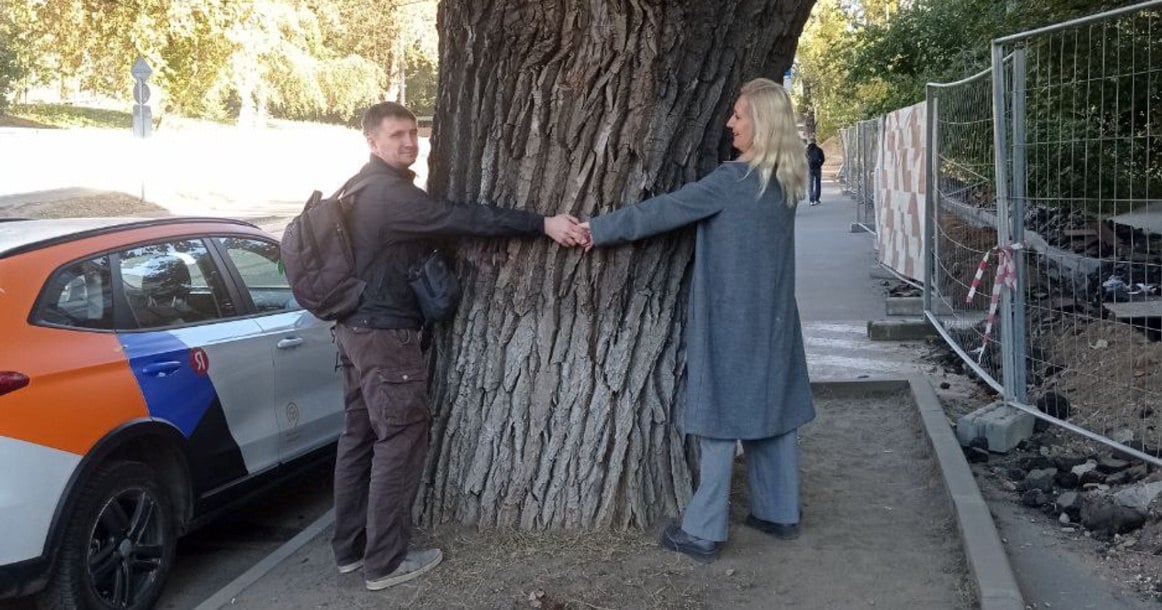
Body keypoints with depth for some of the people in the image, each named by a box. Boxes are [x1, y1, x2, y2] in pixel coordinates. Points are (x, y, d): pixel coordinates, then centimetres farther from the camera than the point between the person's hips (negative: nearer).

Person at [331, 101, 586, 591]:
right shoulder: (390, 194, -19)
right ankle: (385, 562, 4)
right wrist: (544, 224, -30)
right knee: (401, 440, -3)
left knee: (360, 435, 14)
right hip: (386, 335, -10)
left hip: (357, 328, 10)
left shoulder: (364, 188, 14)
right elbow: (463, 219, -27)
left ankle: (349, 547, 23)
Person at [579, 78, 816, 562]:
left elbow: (664, 210, -14)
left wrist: (599, 230, -5)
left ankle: (704, 531, 5)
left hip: (730, 319, -8)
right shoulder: (783, 181, 8)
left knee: (720, 415, -2)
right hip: (771, 317, 8)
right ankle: (779, 512, 25)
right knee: (772, 408, 14)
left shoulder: (733, 180, -18)